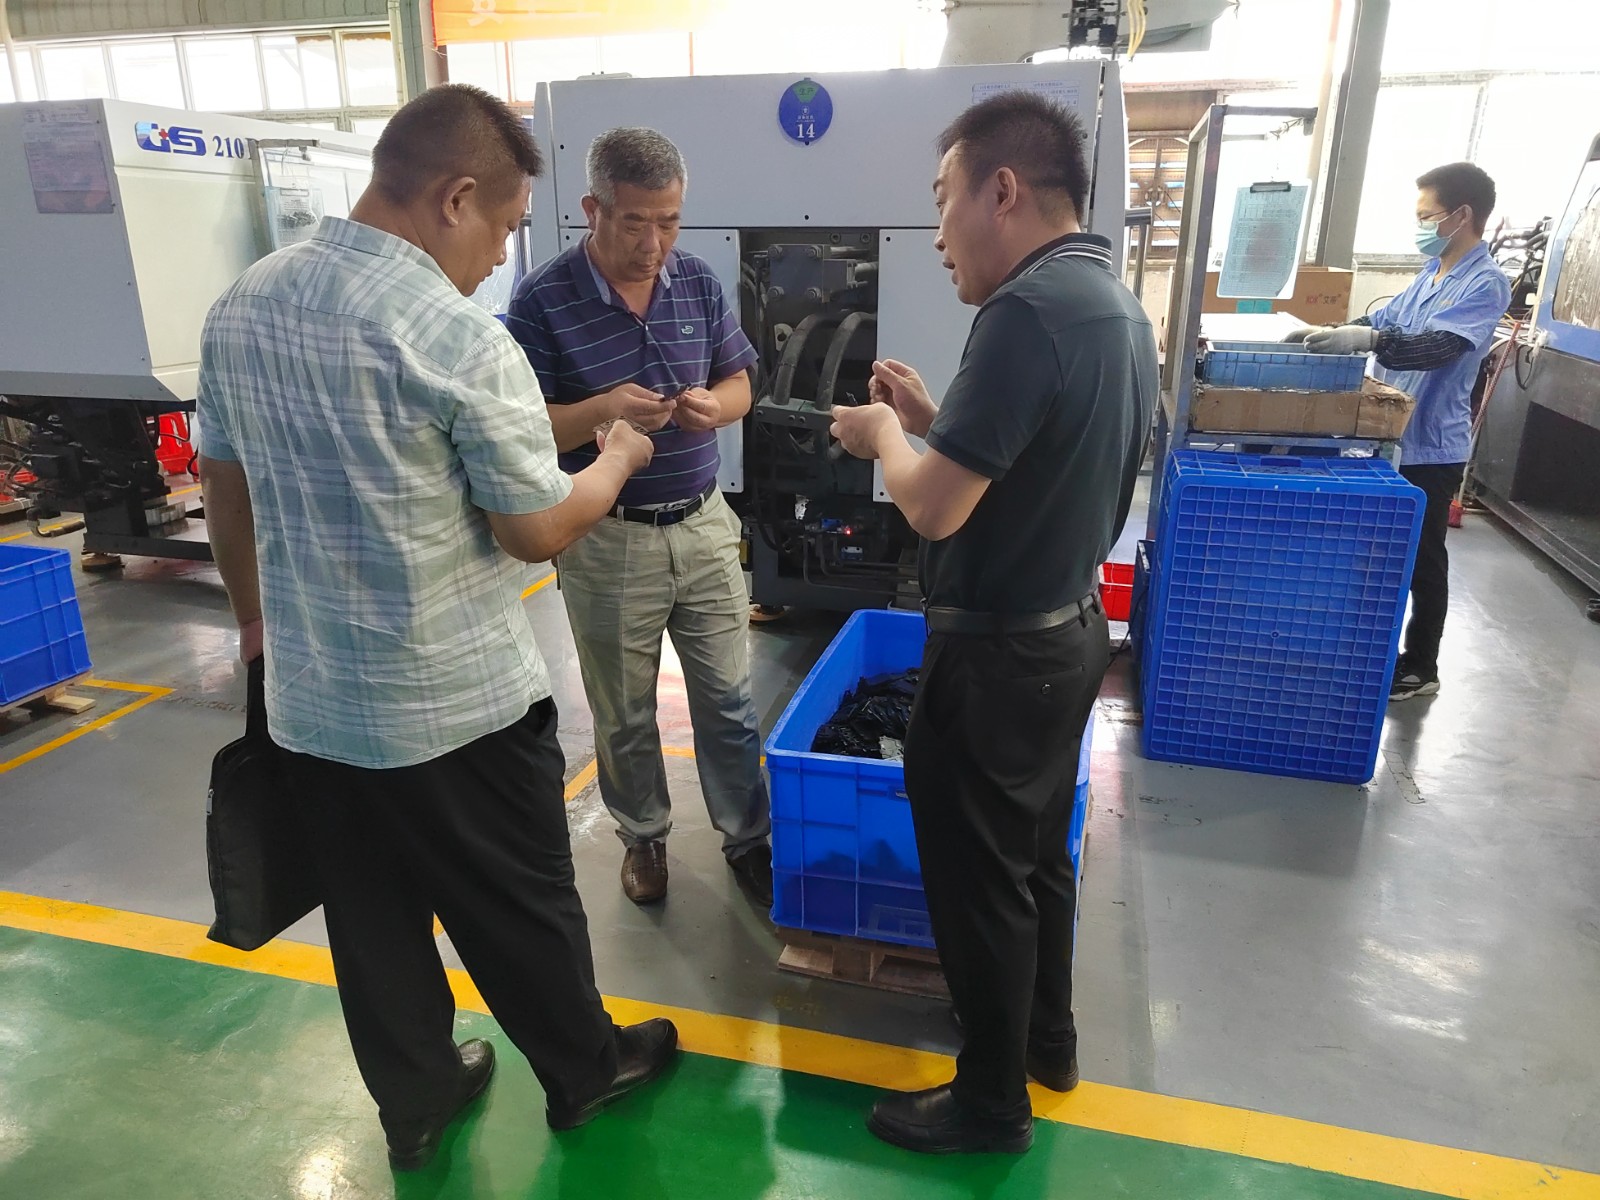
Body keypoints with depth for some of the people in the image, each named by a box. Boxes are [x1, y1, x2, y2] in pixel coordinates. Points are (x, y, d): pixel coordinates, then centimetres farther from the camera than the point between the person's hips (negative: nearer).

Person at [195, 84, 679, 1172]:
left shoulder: (240, 306, 0)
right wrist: (620, 459, 4)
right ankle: (585, 1070, 38)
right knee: (520, 908, 15)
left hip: (311, 700, 6)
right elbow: (536, 533, -14)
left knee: (372, 918, 20)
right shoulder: (461, 339, -22)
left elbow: (226, 489, 10)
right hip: (461, 706, -6)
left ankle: (415, 1100, 40)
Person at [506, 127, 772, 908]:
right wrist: (603, 409, -28)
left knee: (728, 700, 12)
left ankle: (748, 838, 30)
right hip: (607, 542, -3)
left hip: (704, 525, 3)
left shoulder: (698, 281, 1)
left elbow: (740, 382, 9)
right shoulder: (543, 301, -12)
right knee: (624, 715, 14)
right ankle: (643, 836, 36)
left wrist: (713, 404, -15)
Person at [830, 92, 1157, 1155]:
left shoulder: (1028, 309, -25)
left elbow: (935, 506, -25)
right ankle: (1047, 1036, 44)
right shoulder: (1119, 304, 6)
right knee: (1038, 851, 24)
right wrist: (935, 418, 9)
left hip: (998, 656, -9)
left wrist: (884, 434, -6)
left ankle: (992, 1103, 29)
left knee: (978, 877, 8)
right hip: (1072, 628, 9)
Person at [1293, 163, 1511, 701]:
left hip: (1430, 446, -8)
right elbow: (1384, 318, 17)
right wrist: (1330, 333, 0)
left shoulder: (1485, 284, -18)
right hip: (1394, 435, 8)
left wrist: (1365, 339, -46)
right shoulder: (1432, 272, 10)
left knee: (1422, 561, 4)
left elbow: (1440, 347, -32)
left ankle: (1420, 668, 18)